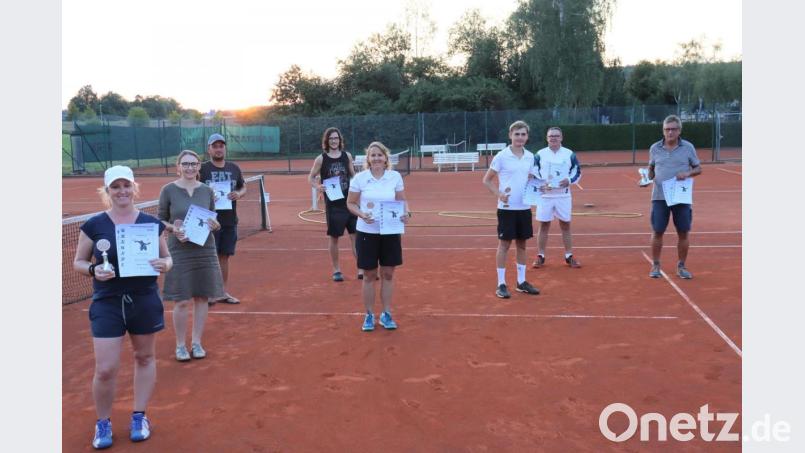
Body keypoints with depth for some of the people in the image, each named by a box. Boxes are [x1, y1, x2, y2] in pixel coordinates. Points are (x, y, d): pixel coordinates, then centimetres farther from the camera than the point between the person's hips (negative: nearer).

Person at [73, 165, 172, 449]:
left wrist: (165, 264, -15)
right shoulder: (94, 226, -3)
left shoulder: (152, 223, -1)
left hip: (145, 301, 2)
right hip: (107, 303, -1)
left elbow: (167, 257, 8)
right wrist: (93, 270, -16)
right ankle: (103, 423, 22)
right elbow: (78, 262, 5)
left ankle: (139, 417, 31)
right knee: (105, 369, -3)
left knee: (144, 357, 14)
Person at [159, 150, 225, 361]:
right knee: (182, 301, 0)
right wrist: (173, 228, -16)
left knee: (201, 297, 8)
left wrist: (214, 225, -11)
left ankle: (196, 343, 22)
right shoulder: (168, 190, -2)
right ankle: (180, 345, 18)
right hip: (180, 251, -2)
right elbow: (161, 220, 4)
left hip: (205, 250, 3)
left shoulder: (206, 190, 5)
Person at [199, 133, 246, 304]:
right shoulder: (202, 169, -3)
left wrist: (239, 194, -5)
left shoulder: (234, 168, 9)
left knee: (224, 256, 12)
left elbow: (243, 187, 17)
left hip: (230, 221, 4)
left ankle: (223, 292, 22)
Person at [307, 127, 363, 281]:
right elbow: (311, 177, 5)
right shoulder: (321, 159, -2)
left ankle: (361, 269, 8)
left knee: (356, 235, 1)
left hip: (350, 201, 2)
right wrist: (317, 186, -14)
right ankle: (336, 270, 21)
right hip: (333, 204, -2)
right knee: (334, 237, 6)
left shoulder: (347, 156, 4)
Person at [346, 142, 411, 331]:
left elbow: (402, 201, 6)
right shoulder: (359, 178, -5)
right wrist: (362, 215, -18)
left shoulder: (395, 177, -1)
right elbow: (350, 203, 0)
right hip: (367, 232, -1)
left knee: (388, 274, 8)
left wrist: (406, 213, -15)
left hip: (390, 232, 2)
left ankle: (386, 314, 22)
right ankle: (369, 315, 20)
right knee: (369, 275, 6)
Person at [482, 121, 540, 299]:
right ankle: (501, 284, 8)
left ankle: (521, 281, 23)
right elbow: (487, 180, -3)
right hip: (507, 208, -5)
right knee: (504, 244, 0)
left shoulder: (530, 157, 7)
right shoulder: (501, 157, -7)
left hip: (524, 207, 5)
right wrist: (499, 194, -16)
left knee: (522, 244, 12)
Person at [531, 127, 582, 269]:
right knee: (544, 226, 4)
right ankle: (540, 256, 12)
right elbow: (532, 173, 3)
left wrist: (569, 180, -14)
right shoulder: (539, 154, 0)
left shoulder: (570, 154, 1)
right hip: (545, 195, -1)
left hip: (563, 196, 1)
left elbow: (577, 172, 6)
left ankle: (569, 256, 16)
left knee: (565, 225, 7)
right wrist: (541, 184, -15)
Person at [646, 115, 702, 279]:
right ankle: (655, 266, 15)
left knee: (683, 233, 4)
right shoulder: (655, 148, 4)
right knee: (657, 232, 2)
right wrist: (648, 177, -3)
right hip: (659, 197, 0)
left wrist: (688, 173, -13)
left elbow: (698, 168, 6)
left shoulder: (688, 147, 1)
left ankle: (681, 267, 19)